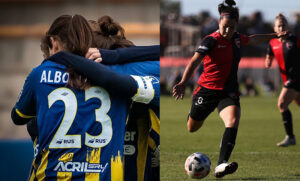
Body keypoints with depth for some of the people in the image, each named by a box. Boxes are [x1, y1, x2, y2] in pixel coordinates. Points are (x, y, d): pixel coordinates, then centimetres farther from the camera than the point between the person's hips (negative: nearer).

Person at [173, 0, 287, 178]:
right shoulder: (212, 40, -12)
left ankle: (221, 165, -37)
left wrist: (274, 35, 41)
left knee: (233, 122, -26)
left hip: (229, 92, 3)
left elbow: (254, 39, 31)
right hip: (207, 90, -3)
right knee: (192, 128, 12)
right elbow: (195, 61, -23)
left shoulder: (238, 39, 7)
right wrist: (183, 83, -37)